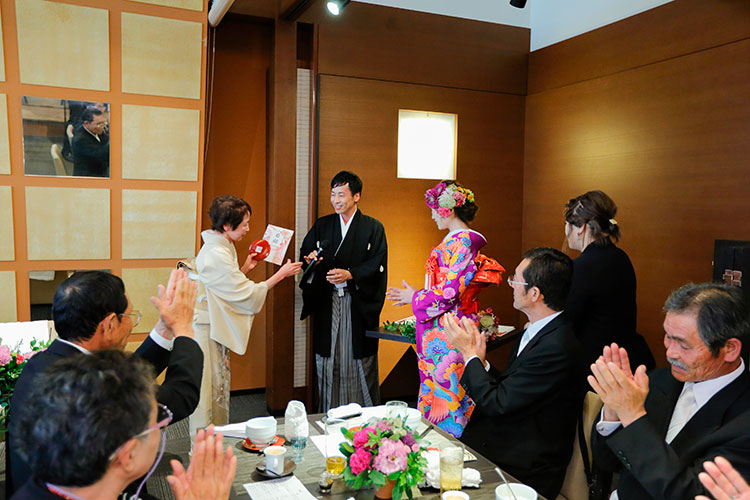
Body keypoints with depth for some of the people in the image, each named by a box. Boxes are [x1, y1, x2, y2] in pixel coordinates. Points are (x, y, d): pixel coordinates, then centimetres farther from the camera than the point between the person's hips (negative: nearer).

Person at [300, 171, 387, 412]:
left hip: (358, 304, -2)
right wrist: (310, 261, -15)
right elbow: (305, 253, 8)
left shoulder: (373, 228, 2)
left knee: (360, 362, 0)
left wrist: (349, 274, -19)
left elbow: (377, 265, -6)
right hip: (327, 303, 3)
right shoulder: (321, 226, 12)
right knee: (327, 360, 4)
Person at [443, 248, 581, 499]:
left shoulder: (556, 348, -26)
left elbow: (497, 405, -22)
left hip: (522, 469, -8)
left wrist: (469, 352, -11)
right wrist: (480, 363, -7)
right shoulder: (537, 331, 4)